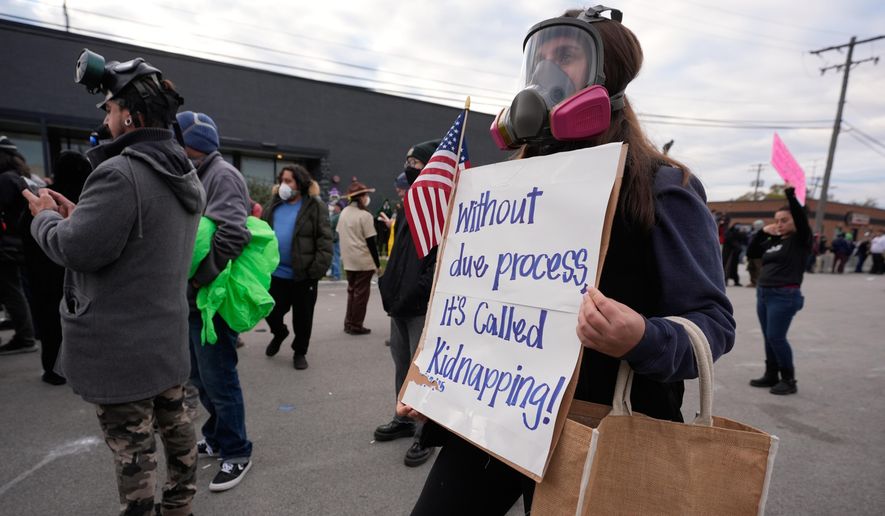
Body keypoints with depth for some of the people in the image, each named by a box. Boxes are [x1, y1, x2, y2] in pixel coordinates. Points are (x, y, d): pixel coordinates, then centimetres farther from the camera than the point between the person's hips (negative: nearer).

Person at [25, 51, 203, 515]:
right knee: (173, 424, 20)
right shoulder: (185, 175, 8)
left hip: (121, 345, -9)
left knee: (131, 444, 6)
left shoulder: (120, 173, -22)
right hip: (166, 332, 9)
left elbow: (77, 249, -21)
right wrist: (77, 215, 10)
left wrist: (45, 217, -2)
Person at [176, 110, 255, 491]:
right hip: (192, 297, 10)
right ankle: (217, 436, 38)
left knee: (218, 378, 0)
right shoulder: (195, 176, 17)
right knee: (200, 375, 20)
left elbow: (233, 234, -27)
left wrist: (201, 278, -20)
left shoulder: (222, 175, -12)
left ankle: (235, 453, 18)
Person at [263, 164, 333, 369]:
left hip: (303, 274, -4)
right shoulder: (274, 206, 11)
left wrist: (318, 269, -19)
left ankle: (300, 352, 29)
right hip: (276, 273, 5)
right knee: (271, 311, 15)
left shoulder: (315, 206, -6)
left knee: (302, 316, 8)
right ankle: (279, 333, 47)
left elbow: (325, 240, -11)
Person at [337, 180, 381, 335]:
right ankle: (356, 326, 8)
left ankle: (348, 323, 23)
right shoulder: (365, 215, -13)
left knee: (352, 291, 17)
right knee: (361, 293, 2)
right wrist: (378, 264, -8)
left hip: (348, 260, 7)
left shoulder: (344, 213, 8)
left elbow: (340, 235, 14)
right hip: (364, 261, -7)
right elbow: (371, 241, -13)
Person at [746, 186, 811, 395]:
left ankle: (789, 380, 8)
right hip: (763, 293, 7)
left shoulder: (800, 240, -4)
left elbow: (801, 217, -20)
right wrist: (763, 232, 8)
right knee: (769, 338, 12)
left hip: (785, 296, -7)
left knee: (776, 337, -7)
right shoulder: (773, 241, 13)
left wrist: (790, 193, -27)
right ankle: (771, 375, 22)